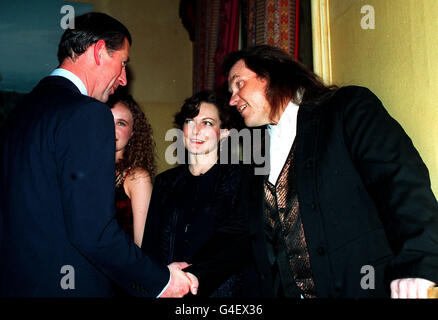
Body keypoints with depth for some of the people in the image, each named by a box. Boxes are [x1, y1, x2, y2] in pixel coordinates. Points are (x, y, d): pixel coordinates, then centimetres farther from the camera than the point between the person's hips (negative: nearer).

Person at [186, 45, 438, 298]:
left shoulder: (348, 108, -1)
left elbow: (403, 179, -13)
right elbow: (249, 236, 16)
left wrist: (416, 264, -25)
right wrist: (197, 275, 6)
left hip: (363, 286, -4)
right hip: (281, 290, 5)